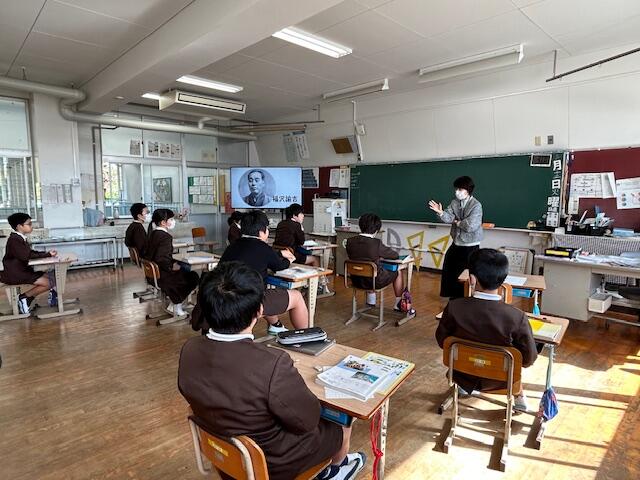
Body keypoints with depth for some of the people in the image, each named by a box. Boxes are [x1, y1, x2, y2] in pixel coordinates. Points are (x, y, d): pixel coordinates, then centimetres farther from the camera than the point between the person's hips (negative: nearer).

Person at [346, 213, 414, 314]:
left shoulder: (350, 241, -9)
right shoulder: (376, 243, -21)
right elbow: (396, 255, -9)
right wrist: (382, 255, 13)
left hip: (356, 281, 5)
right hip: (375, 282, -4)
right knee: (397, 272, 21)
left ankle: (371, 299, 49)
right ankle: (398, 304, 36)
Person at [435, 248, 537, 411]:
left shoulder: (454, 307, -26)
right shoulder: (517, 317, -28)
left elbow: (442, 340, -10)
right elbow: (529, 359, -16)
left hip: (463, 376, 0)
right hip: (498, 381, 0)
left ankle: (463, 387, 48)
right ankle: (519, 396, 43)